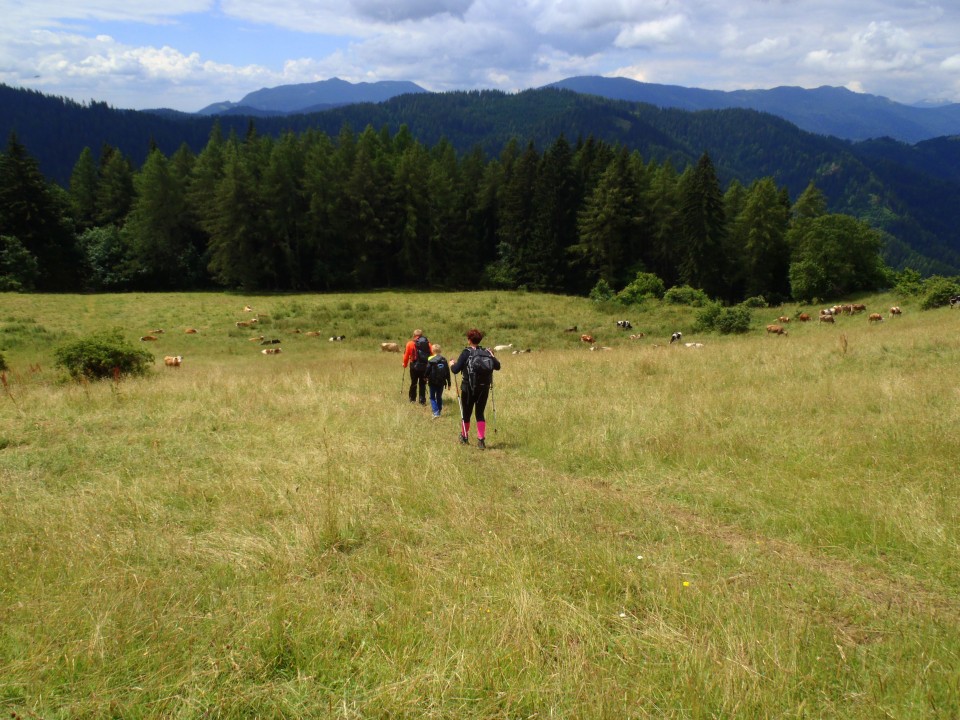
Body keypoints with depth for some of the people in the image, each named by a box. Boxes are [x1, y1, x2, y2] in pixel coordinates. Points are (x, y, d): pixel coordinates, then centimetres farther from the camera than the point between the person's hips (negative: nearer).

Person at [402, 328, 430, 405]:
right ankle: (422, 400, 7)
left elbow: (406, 356, -1)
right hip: (425, 367, 1)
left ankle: (412, 399, 21)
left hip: (414, 367, -1)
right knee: (423, 384, 8)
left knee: (413, 383, 13)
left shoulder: (410, 343, -3)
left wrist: (405, 364, 15)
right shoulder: (427, 343, 2)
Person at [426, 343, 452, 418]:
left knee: (432, 397, 5)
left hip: (433, 382, -3)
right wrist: (449, 383, 10)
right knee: (439, 397, 17)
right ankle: (439, 412, 20)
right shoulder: (444, 360, 0)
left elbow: (427, 371, -9)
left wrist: (426, 378, 10)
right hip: (441, 382, 3)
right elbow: (448, 372, 3)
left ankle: (436, 412, -10)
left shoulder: (430, 360, -12)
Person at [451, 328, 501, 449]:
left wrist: (452, 365, 8)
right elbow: (497, 366, 4)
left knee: (466, 413, 14)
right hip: (484, 388, 3)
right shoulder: (486, 352, 1)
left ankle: (464, 437, 31)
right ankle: (481, 440, -2)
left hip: (469, 388, -3)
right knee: (480, 413, 10)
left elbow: (456, 370, -14)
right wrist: (491, 357, 22)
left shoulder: (466, 352, -9)